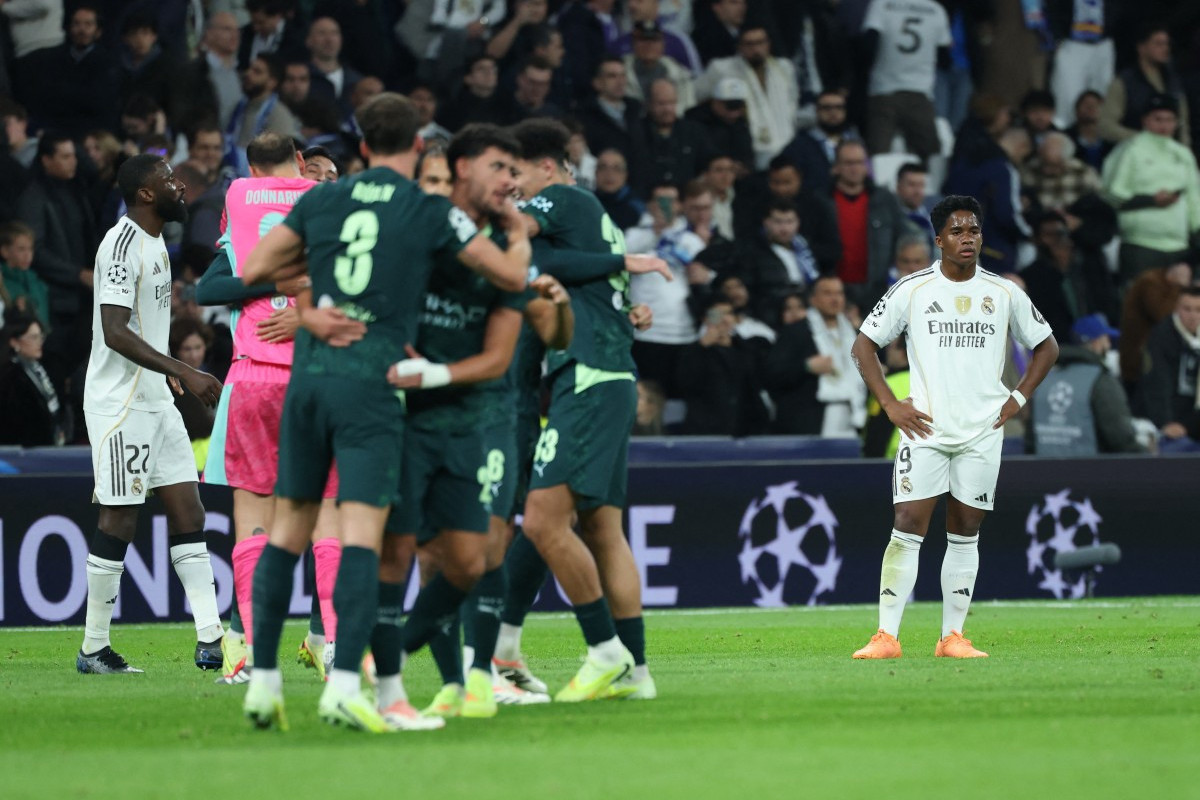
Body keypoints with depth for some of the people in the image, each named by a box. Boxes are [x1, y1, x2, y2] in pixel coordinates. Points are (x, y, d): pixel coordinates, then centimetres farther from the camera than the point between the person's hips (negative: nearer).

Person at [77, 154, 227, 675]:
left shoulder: (153, 242, 15)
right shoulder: (122, 245, -16)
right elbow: (115, 332, -24)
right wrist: (183, 373, -28)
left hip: (155, 401, 10)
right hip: (120, 403, -10)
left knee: (188, 513, 4)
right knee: (119, 522, -6)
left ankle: (211, 640, 2)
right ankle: (94, 649, 2)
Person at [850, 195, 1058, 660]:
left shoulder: (1005, 294, 6)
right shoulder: (912, 291, 0)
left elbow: (1046, 346, 18)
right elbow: (863, 346, 6)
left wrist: (1018, 398, 7)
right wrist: (890, 404, -3)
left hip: (982, 431, 2)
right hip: (925, 429, -2)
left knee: (965, 534, 5)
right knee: (907, 529, -10)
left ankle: (953, 636, 10)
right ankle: (886, 636, -11)